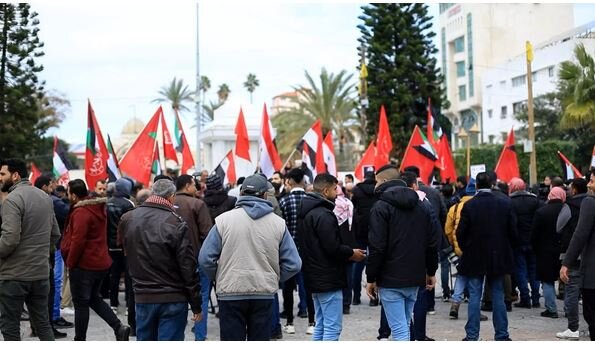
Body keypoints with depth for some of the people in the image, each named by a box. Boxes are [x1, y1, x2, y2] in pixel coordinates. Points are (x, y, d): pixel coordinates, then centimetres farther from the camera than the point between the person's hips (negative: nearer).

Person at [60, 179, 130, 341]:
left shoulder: (81, 212, -18)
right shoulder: (98, 208, 11)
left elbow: (78, 241, -23)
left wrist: (70, 262, -12)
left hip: (84, 264, -9)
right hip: (100, 262, 9)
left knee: (80, 303, 3)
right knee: (94, 298, 19)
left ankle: (80, 339, 11)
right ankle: (119, 327, 7)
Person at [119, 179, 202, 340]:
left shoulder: (127, 219, -1)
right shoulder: (176, 223, -15)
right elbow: (188, 268, -12)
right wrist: (196, 305, -5)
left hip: (143, 297, 4)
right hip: (173, 299, -4)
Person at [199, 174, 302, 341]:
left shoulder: (224, 220, -6)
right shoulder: (278, 223, -1)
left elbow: (206, 258, -6)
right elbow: (293, 264, -2)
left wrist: (219, 279, 10)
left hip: (230, 294, -1)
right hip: (264, 295, 2)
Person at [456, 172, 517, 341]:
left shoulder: (469, 206, -10)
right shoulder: (505, 205, -3)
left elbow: (460, 233, -8)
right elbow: (513, 232, 1)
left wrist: (466, 250, 9)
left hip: (474, 258, -2)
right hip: (498, 257, 2)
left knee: (474, 297, 1)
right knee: (498, 296, 10)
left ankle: (472, 335, 1)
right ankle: (501, 335, 14)